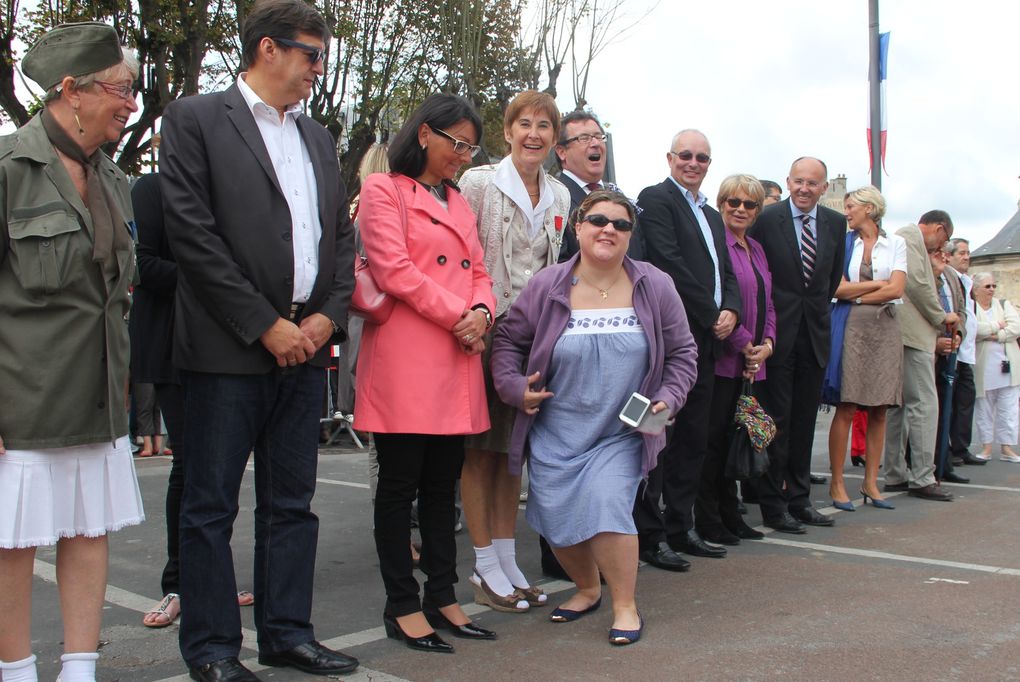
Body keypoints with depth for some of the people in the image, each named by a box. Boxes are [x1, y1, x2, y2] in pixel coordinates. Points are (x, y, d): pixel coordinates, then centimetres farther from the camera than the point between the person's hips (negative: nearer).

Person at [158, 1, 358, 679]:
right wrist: (265, 325, -13)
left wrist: (329, 316, 0)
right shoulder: (196, 119, -2)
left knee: (292, 501, 12)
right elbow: (193, 234, -11)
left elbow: (342, 236, 16)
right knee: (211, 504, 4)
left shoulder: (318, 137, 17)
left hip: (306, 344, 6)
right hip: (229, 347, -6)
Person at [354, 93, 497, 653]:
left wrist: (481, 312, -4)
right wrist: (458, 315, -11)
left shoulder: (459, 203, 22)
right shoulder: (383, 190, 0)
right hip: (404, 357, -7)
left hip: (456, 362, 7)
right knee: (400, 485, 0)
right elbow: (394, 271, -11)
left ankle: (443, 597, 20)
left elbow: (479, 273, 18)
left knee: (443, 486, 11)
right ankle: (402, 606, 10)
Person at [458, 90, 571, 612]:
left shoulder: (560, 195, 11)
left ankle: (508, 560, 19)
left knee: (511, 447, 11)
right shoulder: (479, 182, -5)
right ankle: (486, 567, 9)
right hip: (484, 328, -5)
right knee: (480, 449, 1)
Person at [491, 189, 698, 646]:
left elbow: (682, 353, 5)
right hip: (555, 433, 2)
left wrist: (666, 400, -9)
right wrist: (514, 386, -11)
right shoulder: (546, 287, -4)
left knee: (606, 505, -20)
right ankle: (587, 588, 33)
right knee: (557, 515, 0)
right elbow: (508, 342, 5)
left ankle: (625, 605, 3)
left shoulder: (655, 288, -2)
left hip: (622, 433, -1)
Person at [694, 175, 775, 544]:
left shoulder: (756, 249, 18)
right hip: (722, 358, -8)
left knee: (734, 439, 12)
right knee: (714, 437, -3)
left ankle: (729, 515, 20)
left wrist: (767, 343, 2)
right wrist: (744, 344, -13)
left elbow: (766, 304, 19)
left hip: (751, 362, 8)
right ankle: (707, 519, 6)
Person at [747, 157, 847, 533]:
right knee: (777, 418, -2)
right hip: (778, 331, -5)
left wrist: (818, 307, 13)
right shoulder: (767, 219, -8)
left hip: (815, 332, 5)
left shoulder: (836, 223, 7)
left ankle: (798, 498, 19)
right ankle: (772, 504, 6)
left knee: (805, 418, 10)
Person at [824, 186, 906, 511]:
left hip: (885, 329, 1)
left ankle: (871, 482, 11)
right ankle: (837, 482, -1)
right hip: (851, 328, -1)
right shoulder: (843, 242, 8)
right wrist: (877, 283, -1)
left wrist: (857, 295, -2)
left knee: (879, 410, 3)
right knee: (847, 409, -6)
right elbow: (837, 289, -2)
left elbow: (896, 290, -3)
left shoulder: (895, 243, 8)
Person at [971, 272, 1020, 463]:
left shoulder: (1004, 304, 11)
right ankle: (987, 447, 12)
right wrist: (998, 325, -8)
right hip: (982, 367, -2)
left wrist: (997, 336, -13)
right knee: (984, 409, 4)